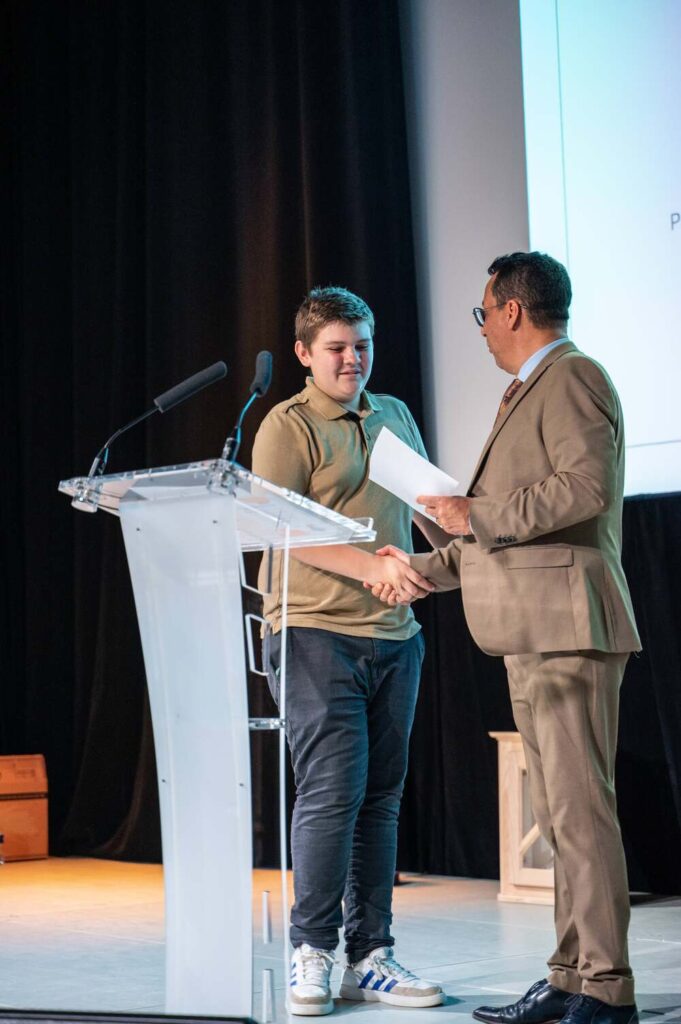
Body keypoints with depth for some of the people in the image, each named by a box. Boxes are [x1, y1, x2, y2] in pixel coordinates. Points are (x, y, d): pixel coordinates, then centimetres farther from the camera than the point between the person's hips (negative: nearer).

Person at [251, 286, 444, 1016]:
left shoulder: (395, 416, 17)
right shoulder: (287, 427, -4)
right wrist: (374, 566, -22)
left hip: (393, 636, 6)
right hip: (315, 633, -6)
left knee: (380, 798, 7)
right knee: (332, 792, -11)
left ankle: (370, 957, 12)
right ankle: (311, 955, 0)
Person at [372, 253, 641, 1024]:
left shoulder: (571, 378, -7)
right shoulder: (530, 391, 24)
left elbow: (587, 486, -22)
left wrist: (478, 515, -16)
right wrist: (424, 568, 29)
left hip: (568, 626, -10)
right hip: (533, 635, 10)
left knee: (579, 808, -10)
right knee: (559, 813, 11)